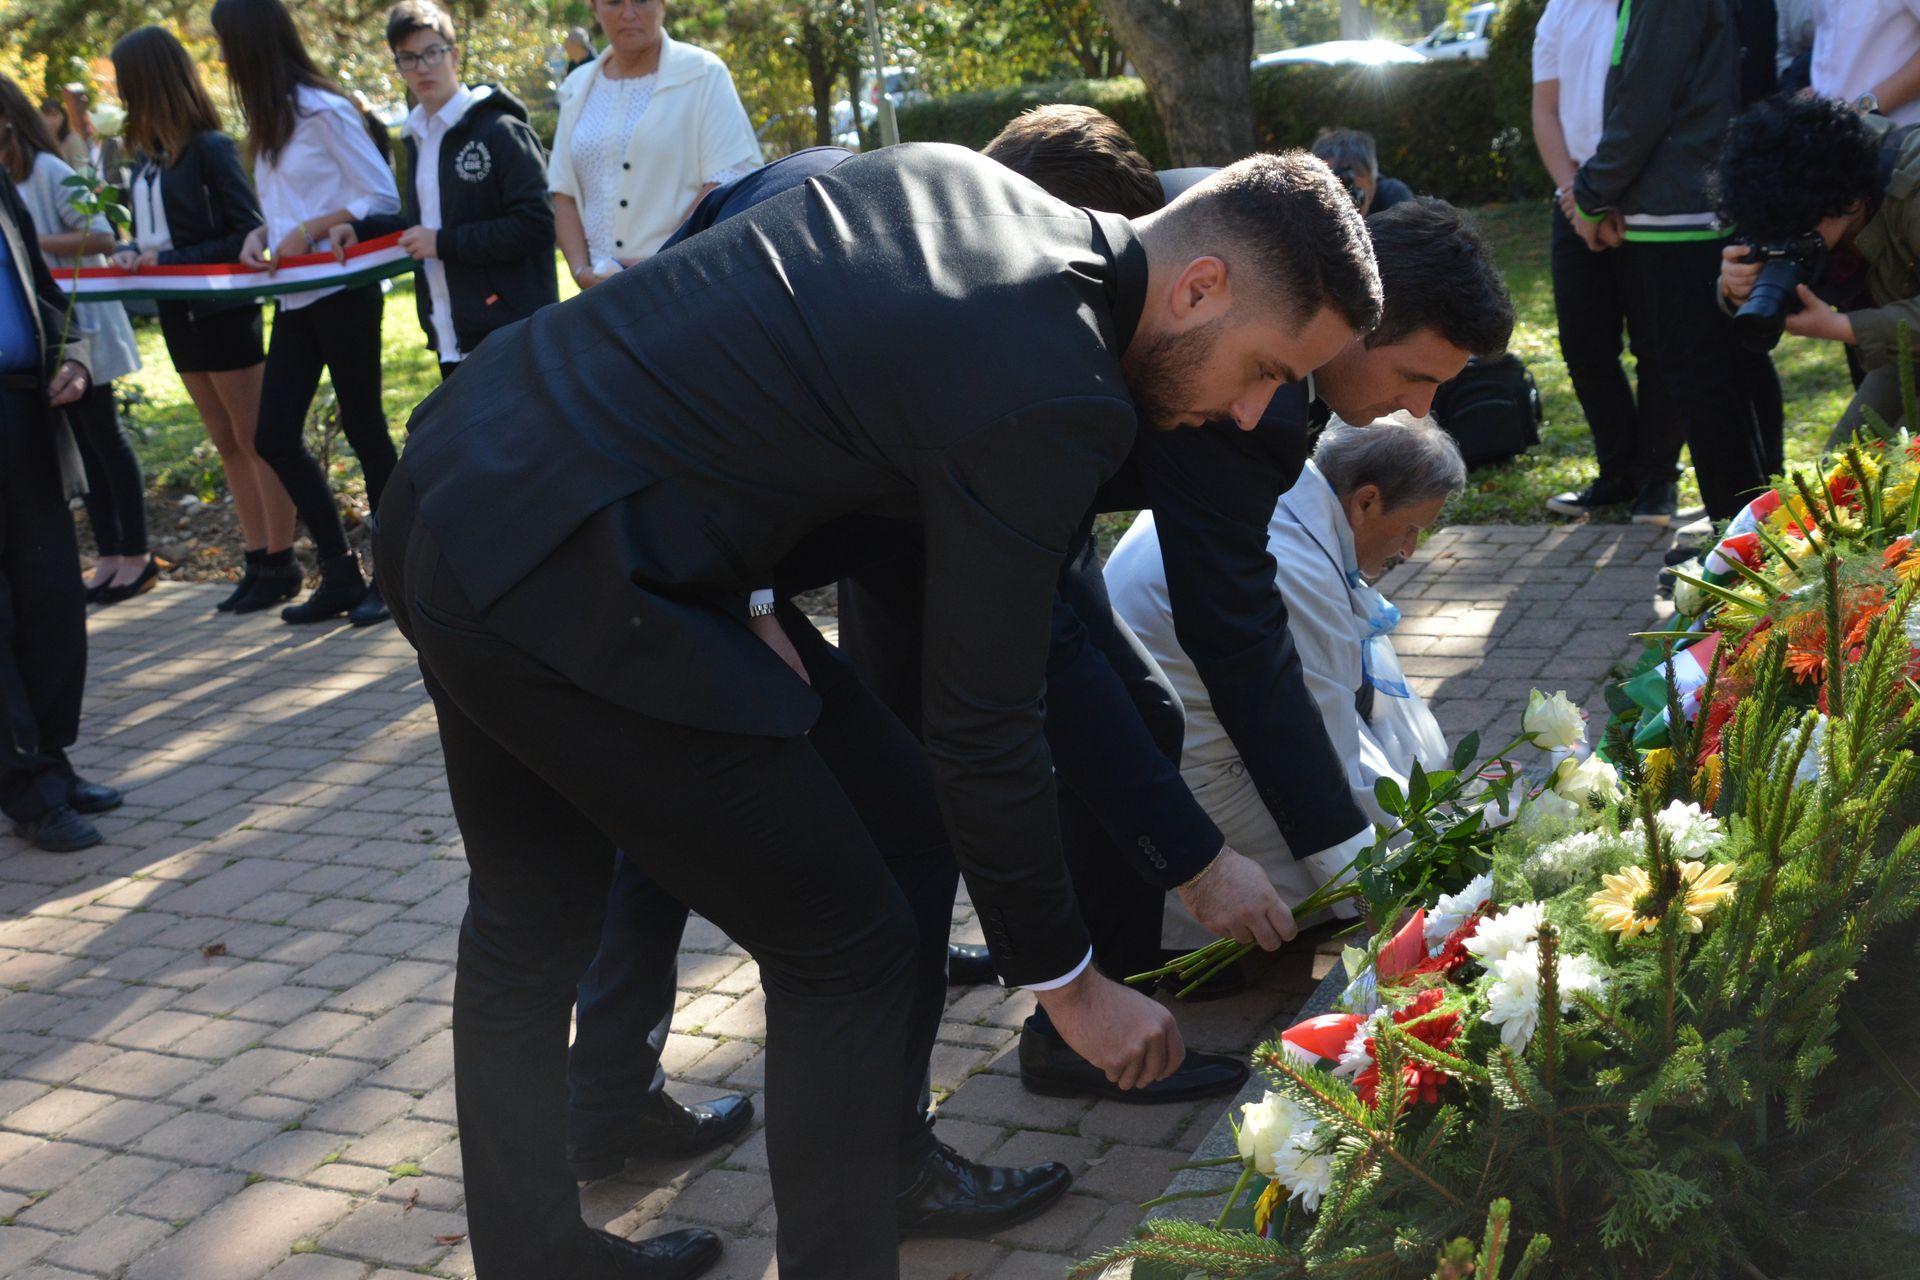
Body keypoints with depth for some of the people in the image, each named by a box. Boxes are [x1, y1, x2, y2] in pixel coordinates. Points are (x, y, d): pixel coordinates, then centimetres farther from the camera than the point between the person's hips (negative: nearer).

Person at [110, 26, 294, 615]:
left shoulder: (210, 148, -13)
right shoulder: (147, 156, 9)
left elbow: (248, 235, -16)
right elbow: (152, 233, 16)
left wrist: (170, 262, -18)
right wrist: (131, 254, -4)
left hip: (223, 312, -8)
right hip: (180, 316, 8)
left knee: (256, 443, -1)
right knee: (227, 446, 11)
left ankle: (281, 566, 5)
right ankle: (256, 562, 17)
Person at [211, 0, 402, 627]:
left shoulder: (321, 110, -12)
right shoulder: (272, 121, 13)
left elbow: (383, 197, -13)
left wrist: (309, 231, -17)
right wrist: (261, 233, 0)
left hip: (342, 292, -8)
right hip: (295, 299, 8)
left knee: (363, 431, 1)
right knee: (274, 438, 4)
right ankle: (340, 575, 13)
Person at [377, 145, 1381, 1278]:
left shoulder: (955, 172, 7)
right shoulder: (1051, 397, -18)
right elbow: (983, 732, -12)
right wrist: (1067, 982, 2)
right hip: (564, 583, -10)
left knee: (529, 930, 26)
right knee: (848, 954, 3)